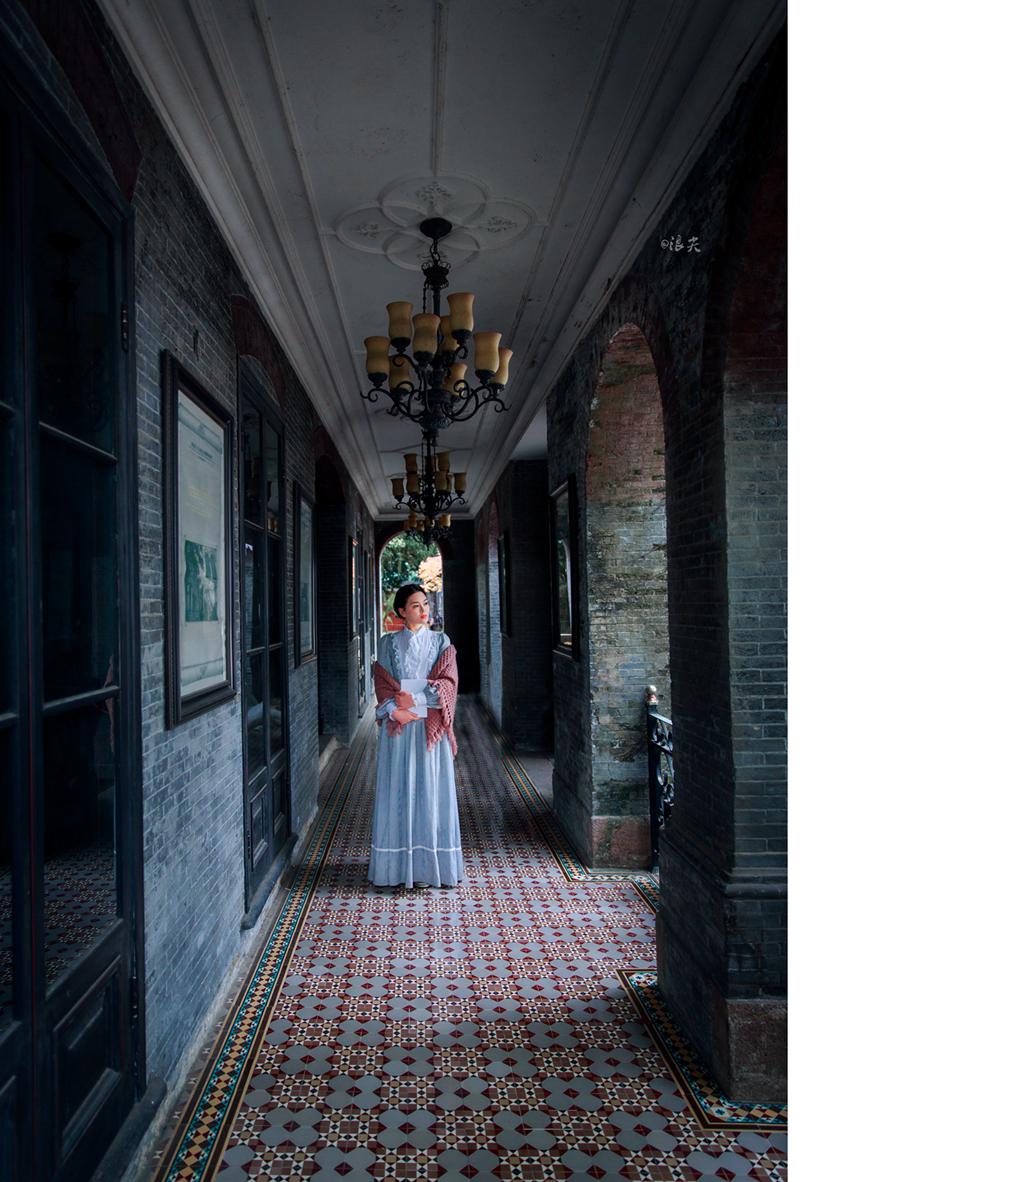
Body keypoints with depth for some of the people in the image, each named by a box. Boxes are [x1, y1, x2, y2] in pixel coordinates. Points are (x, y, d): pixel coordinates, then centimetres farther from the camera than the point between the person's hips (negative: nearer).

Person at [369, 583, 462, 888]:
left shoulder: (441, 642, 7)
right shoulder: (388, 643, 8)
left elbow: (448, 681, -3)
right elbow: (381, 682, 2)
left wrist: (417, 698, -15)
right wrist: (395, 709, -15)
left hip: (430, 727, 0)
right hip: (397, 726, 0)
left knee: (431, 789, 1)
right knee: (398, 790, 1)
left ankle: (433, 863, 10)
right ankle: (401, 864, 10)